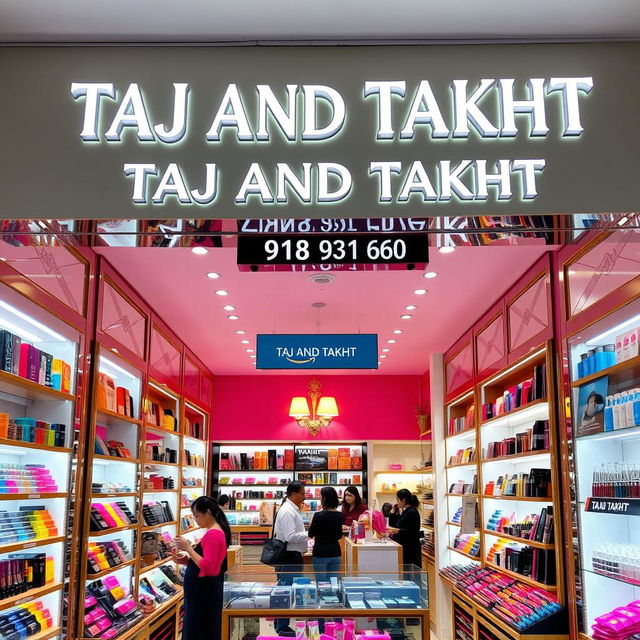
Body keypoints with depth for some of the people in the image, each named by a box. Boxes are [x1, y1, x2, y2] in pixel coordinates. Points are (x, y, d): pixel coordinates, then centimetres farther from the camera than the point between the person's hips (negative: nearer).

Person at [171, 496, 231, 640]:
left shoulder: (213, 534, -19)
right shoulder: (215, 532, 13)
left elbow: (207, 567, -23)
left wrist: (188, 548, -20)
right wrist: (185, 561, 7)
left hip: (204, 591, -10)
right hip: (204, 590, 10)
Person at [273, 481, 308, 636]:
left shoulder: (293, 510, 14)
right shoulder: (287, 511, -18)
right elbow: (291, 537, -24)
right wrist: (310, 534, -16)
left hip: (293, 556, 10)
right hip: (289, 558, -10)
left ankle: (281, 625, 25)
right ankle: (282, 628, 6)